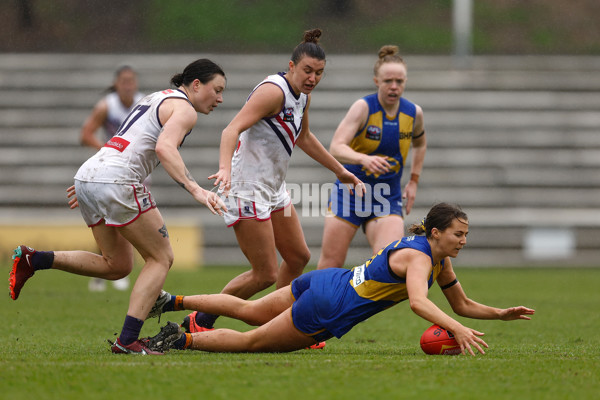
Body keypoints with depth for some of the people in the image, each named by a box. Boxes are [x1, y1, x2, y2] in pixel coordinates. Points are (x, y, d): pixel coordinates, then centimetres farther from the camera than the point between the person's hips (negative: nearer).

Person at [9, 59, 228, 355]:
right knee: (161, 258, 1)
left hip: (88, 175, 9)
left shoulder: (157, 98, 26)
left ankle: (32, 260, 7)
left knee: (117, 266, 18)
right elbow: (164, 148, -22)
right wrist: (195, 190, -31)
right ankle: (127, 340, -9)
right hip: (116, 182, -9)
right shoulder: (184, 109, -3)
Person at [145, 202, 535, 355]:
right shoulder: (419, 257, -22)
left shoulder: (441, 260, 6)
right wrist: (458, 329, -53)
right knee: (251, 343, 1)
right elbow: (418, 301, -42)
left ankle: (172, 302, 31)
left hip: (325, 284, 9)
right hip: (327, 308, -9)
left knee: (245, 310, 22)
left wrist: (502, 313, 3)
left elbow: (463, 304, 16)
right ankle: (179, 339, 7)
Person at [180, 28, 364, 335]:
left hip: (273, 190, 10)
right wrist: (225, 168, -49)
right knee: (266, 274, -9)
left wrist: (339, 171, 36)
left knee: (298, 257, 15)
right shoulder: (274, 91, -19)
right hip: (248, 190, -10)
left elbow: (303, 137, 29)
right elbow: (232, 129, -31)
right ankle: (198, 323, 3)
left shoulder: (303, 95, 9)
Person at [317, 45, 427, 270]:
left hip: (388, 199, 2)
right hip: (349, 193, -2)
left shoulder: (413, 113, -1)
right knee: (329, 266, 0)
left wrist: (413, 181, 14)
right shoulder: (363, 107, -14)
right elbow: (336, 148, -27)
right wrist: (364, 159, -45)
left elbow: (420, 144, 23)